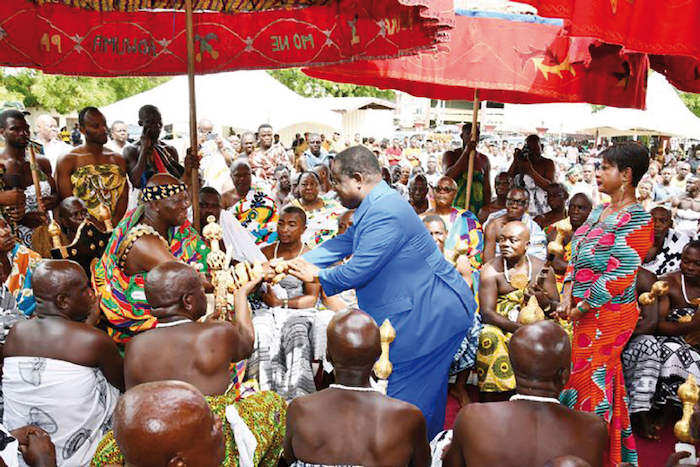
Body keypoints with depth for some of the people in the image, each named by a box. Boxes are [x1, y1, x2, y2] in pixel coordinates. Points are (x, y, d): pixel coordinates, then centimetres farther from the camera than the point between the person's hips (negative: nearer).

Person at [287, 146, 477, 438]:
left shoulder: (384, 212, -26)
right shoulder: (373, 206, 9)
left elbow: (357, 271, -24)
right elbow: (342, 244, 15)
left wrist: (317, 275, -5)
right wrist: (295, 263, 8)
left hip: (428, 314, -10)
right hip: (417, 310, 10)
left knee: (407, 392, 1)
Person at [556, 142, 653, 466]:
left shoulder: (636, 220, -16)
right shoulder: (599, 212, 10)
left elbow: (619, 275, -21)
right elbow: (576, 257, 10)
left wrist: (580, 309, -16)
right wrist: (567, 297, -2)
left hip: (608, 314, -8)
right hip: (586, 310, 8)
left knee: (591, 379, 2)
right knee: (604, 376, 18)